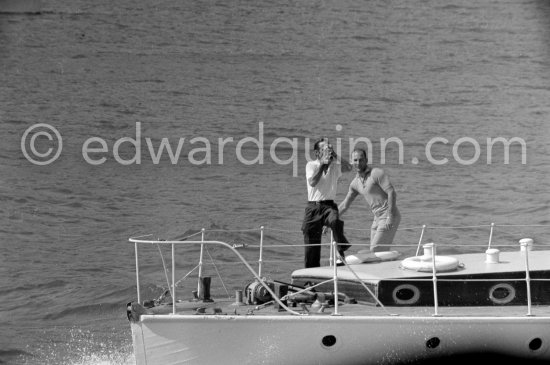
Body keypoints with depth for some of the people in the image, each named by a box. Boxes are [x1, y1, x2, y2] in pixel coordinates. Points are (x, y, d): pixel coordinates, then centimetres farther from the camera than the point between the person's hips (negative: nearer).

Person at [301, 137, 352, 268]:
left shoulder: (335, 165, 9)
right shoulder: (311, 165, 2)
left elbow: (348, 168, -11)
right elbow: (312, 182, -15)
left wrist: (335, 156, -12)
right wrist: (323, 163, -13)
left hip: (329, 206, 1)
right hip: (313, 207, 0)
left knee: (335, 221, -36)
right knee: (311, 244, 1)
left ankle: (341, 251, -23)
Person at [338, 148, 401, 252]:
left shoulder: (377, 173, -11)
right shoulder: (355, 183, 11)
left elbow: (392, 193, -18)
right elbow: (344, 205, 21)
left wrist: (390, 217, -24)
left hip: (388, 217, -8)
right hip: (377, 218, 8)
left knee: (375, 251, -13)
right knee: (373, 251, 7)